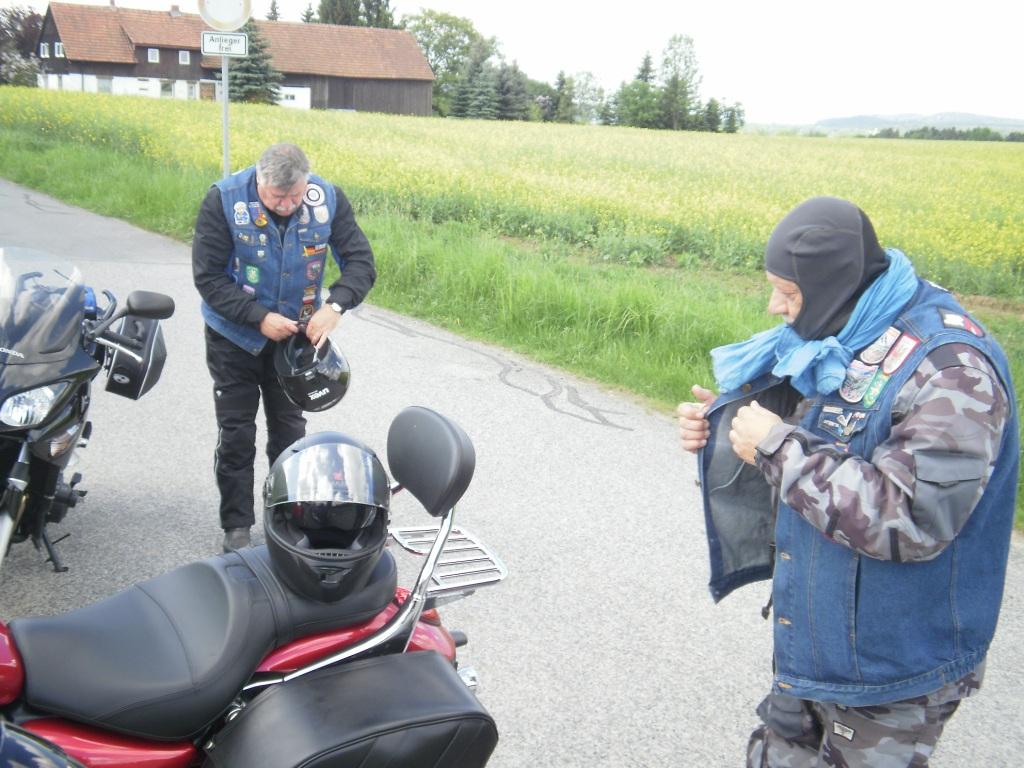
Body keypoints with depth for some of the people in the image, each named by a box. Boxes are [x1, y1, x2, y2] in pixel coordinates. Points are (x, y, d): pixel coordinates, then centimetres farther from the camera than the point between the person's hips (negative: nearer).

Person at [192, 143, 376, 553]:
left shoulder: (328, 199, -17)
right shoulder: (223, 200, -23)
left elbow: (360, 262, -13)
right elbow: (208, 277, -19)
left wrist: (334, 305, -30)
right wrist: (259, 317, -27)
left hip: (296, 336, 2)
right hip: (235, 336, -2)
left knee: (290, 432, 12)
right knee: (236, 435, 5)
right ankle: (236, 526, 18)